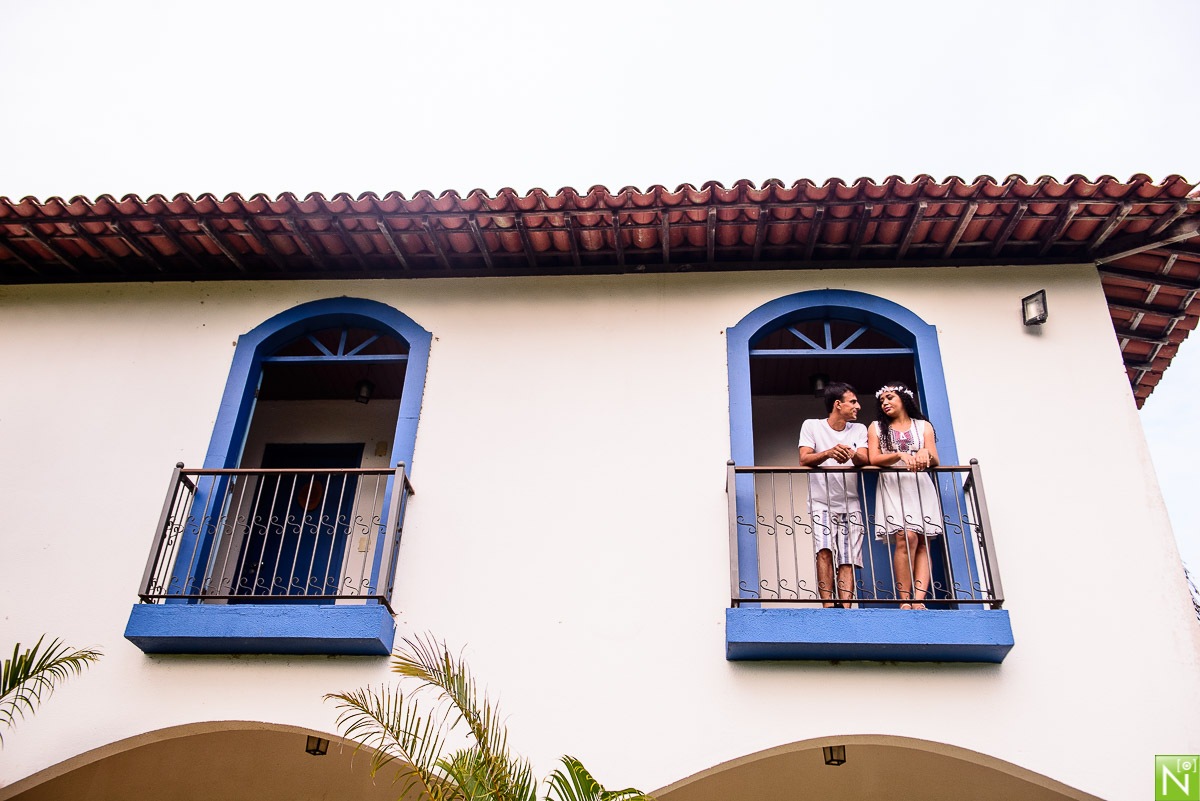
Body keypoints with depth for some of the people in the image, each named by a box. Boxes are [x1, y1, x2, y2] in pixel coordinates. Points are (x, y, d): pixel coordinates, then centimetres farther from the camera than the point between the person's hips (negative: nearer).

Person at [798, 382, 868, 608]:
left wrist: (853, 454, -29)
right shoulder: (812, 426, 4)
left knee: (848, 560, -7)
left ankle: (845, 606, -13)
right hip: (821, 502, -3)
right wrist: (829, 453, -30)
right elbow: (804, 459, -10)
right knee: (825, 550, -21)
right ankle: (828, 605, -22)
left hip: (850, 504, 3)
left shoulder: (859, 430, 13)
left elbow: (864, 460, -4)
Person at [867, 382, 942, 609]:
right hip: (893, 487, -2)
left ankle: (919, 600, -18)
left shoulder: (923, 426, 17)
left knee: (922, 542, -11)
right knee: (906, 538, -20)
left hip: (921, 486, 2)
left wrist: (925, 453, -17)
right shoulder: (876, 427, 16)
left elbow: (935, 461, 7)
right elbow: (874, 459, 2)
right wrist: (900, 455, -16)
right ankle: (905, 600, -19)